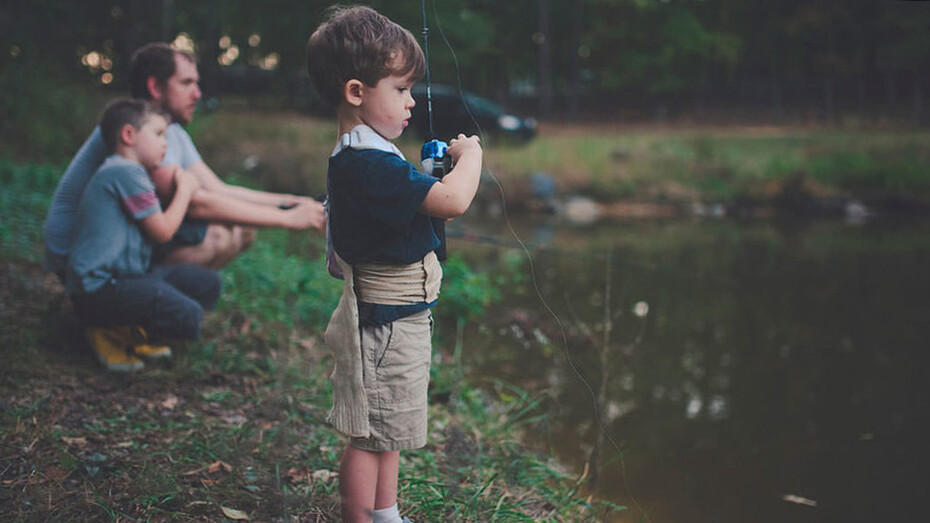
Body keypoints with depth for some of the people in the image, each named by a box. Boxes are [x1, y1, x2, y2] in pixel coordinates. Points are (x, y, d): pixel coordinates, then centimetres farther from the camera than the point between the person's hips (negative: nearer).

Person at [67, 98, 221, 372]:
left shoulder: (130, 172, 20)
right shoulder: (125, 172, -14)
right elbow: (162, 230, -12)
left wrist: (175, 180, 12)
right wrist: (185, 189, 1)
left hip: (126, 275, 11)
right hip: (99, 289, -11)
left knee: (208, 284, 9)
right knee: (188, 318, -27)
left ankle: (133, 332, 8)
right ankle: (110, 333, -5)